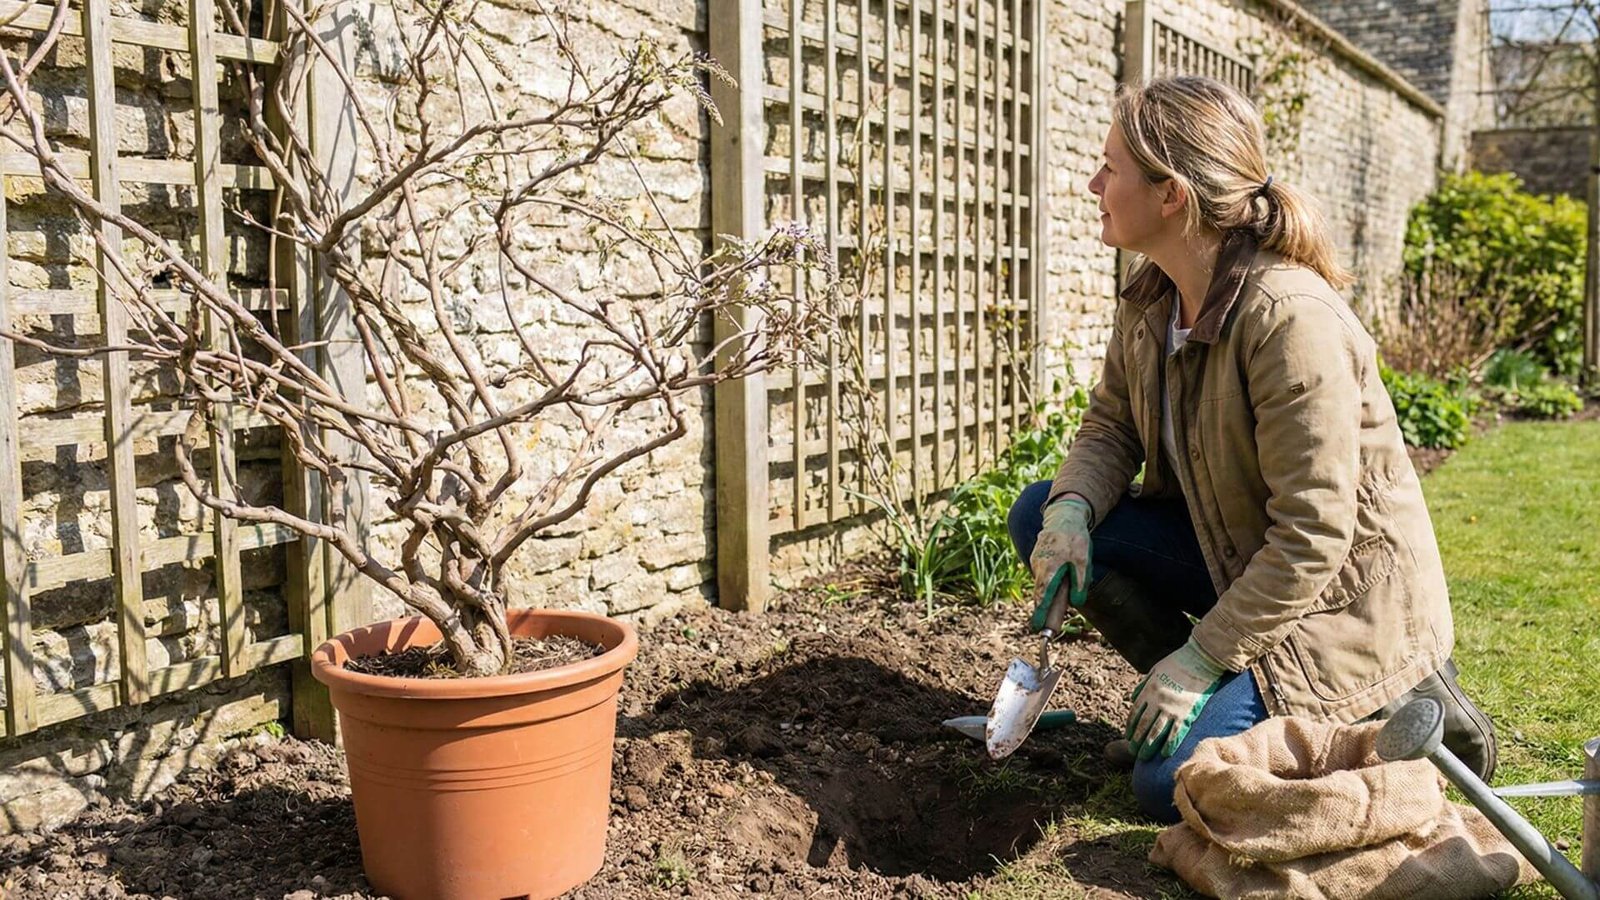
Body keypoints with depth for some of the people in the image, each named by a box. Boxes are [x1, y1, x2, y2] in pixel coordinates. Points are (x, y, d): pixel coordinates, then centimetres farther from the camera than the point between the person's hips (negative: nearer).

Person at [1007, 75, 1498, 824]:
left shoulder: (1290, 318, -30)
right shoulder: (1149, 296, -4)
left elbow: (1312, 537, -29)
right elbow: (1110, 425, 5)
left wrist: (1203, 655, -23)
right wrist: (1071, 511, -18)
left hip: (1339, 591, -8)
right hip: (1231, 549, 8)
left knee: (1171, 782, -16)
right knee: (1039, 516, -5)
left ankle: (1398, 706, 3)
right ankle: (1184, 690, 7)